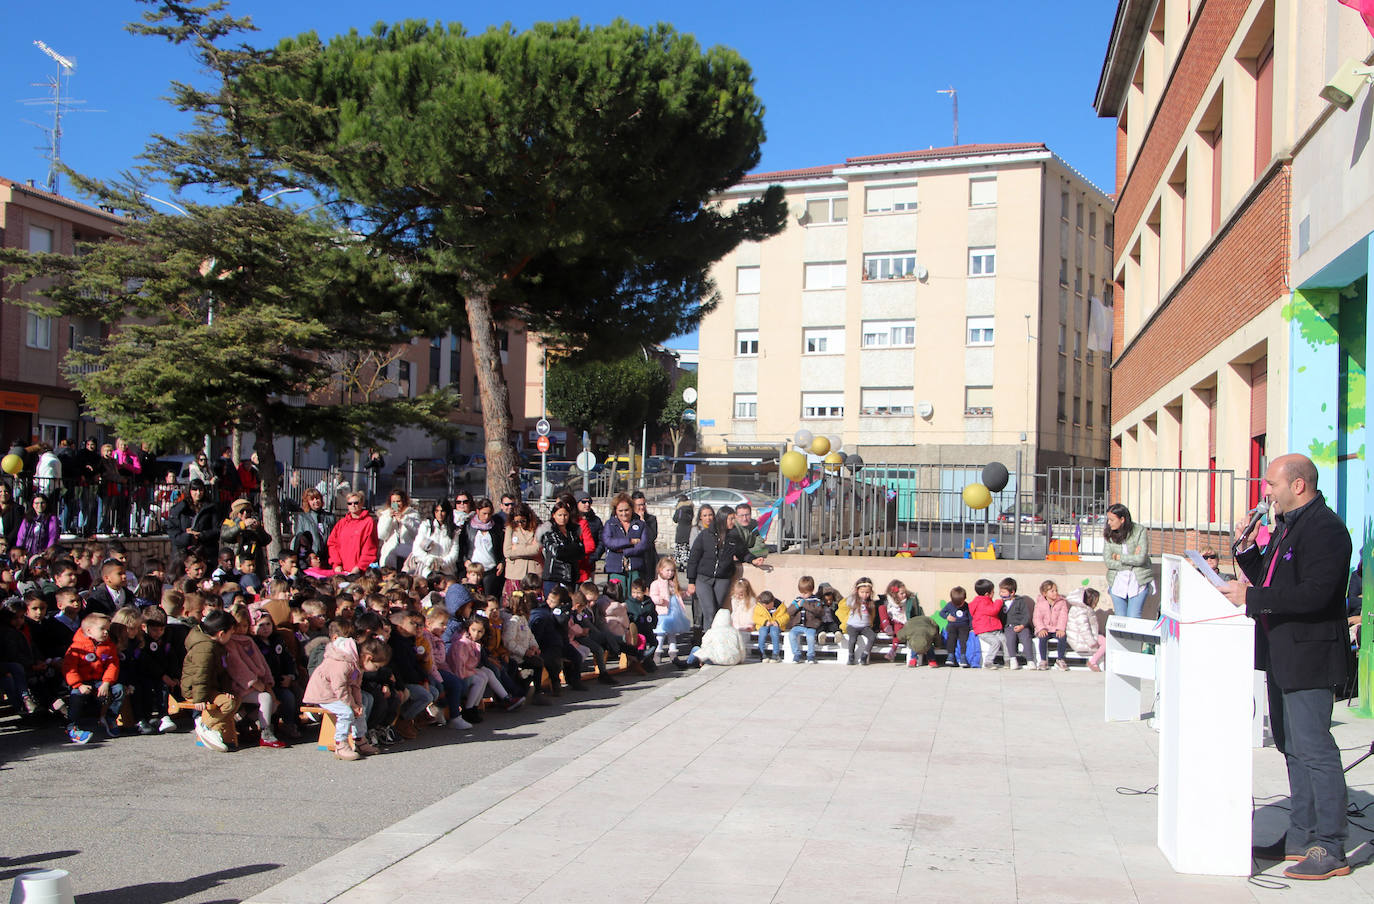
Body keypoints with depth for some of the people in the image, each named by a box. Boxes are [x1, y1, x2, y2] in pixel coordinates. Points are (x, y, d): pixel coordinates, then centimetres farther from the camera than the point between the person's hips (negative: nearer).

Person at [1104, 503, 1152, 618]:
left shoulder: (1140, 530, -7)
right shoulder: (1108, 534, 1)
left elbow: (1141, 559, -14)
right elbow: (1108, 562, -6)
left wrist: (1119, 557, -7)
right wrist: (1132, 559, -11)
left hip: (1138, 581, -3)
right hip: (1117, 581, 3)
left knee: (1133, 619, -8)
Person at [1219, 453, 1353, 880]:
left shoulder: (1324, 528, -17)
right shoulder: (1287, 525, 14)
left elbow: (1315, 594, -25)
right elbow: (1270, 579, 20)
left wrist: (1251, 597, -22)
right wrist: (1247, 550, 4)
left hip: (1308, 656, -10)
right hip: (1281, 655, 10)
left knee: (1313, 749, -6)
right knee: (1293, 748, 16)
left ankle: (1331, 850, 3)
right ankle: (1301, 838, 26)